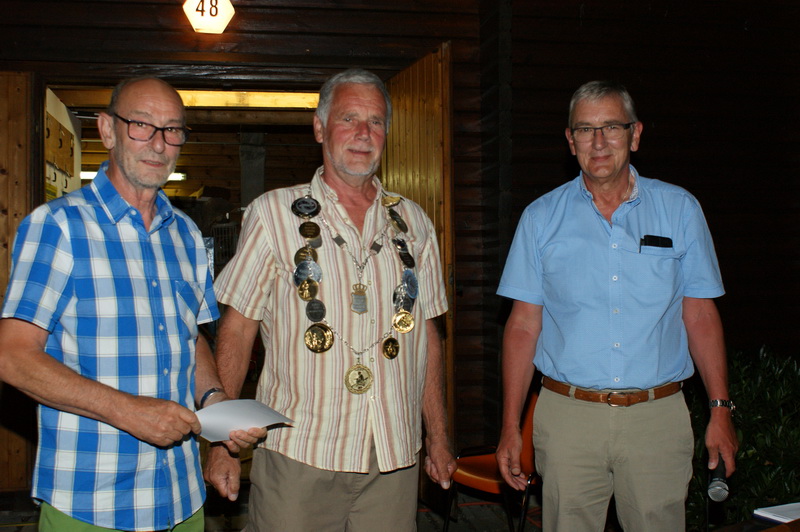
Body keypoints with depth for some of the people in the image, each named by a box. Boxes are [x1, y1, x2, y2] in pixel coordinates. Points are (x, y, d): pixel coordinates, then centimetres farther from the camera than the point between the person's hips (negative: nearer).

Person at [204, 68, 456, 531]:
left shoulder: (414, 223, 9)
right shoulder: (273, 214, 0)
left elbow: (427, 334, 13)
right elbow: (237, 331, -1)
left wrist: (439, 439, 11)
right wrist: (223, 445, -5)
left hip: (394, 459, 3)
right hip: (297, 457, -2)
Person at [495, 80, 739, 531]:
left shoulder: (680, 210, 5)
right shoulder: (542, 218, 4)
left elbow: (700, 315, 7)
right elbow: (524, 324, 3)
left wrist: (721, 409, 1)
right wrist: (510, 426, -1)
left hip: (659, 415, 1)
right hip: (567, 414, 0)